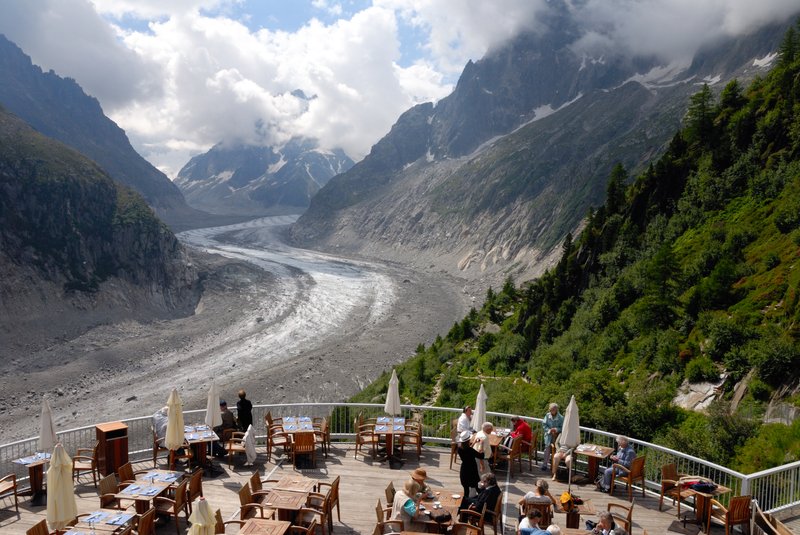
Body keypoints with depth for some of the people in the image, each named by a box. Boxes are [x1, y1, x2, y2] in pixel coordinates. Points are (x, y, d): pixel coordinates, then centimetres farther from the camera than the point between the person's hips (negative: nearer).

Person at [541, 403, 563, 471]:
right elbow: (544, 424, -1)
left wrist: (556, 429, -24)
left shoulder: (560, 418, -11)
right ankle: (544, 464, 9)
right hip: (548, 435, 1)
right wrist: (549, 430, -14)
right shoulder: (547, 415, -5)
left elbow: (562, 428, -8)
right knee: (547, 448, 0)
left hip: (556, 436, -1)